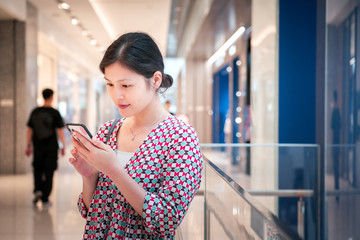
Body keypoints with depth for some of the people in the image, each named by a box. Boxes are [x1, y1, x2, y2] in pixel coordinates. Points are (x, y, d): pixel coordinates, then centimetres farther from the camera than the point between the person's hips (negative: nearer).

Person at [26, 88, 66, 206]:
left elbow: (29, 130, 5)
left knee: (37, 169, 20)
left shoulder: (35, 112, 2)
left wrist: (28, 146, 12)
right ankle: (45, 199, 4)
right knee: (48, 172, 4)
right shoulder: (55, 113, -7)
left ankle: (38, 190, 0)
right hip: (51, 147, -2)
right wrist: (63, 146, 1)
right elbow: (60, 131, -8)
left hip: (38, 147, 3)